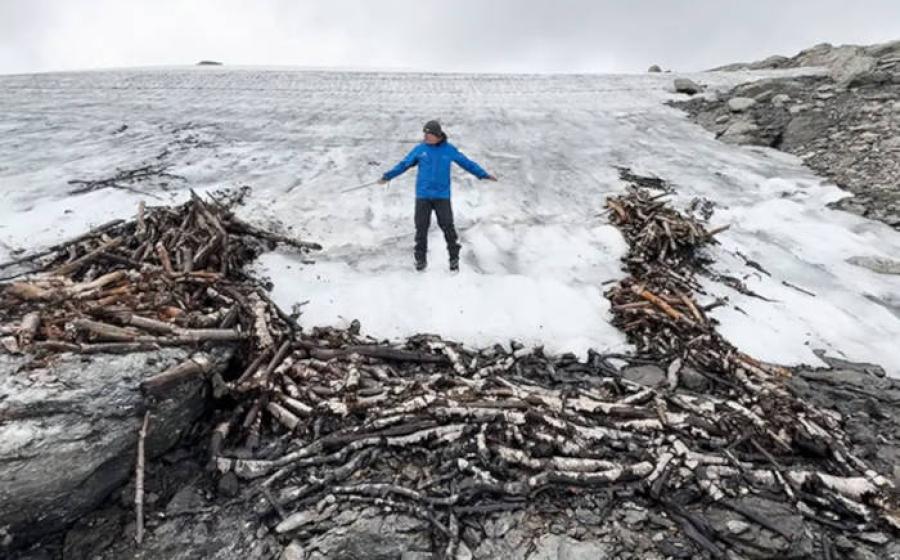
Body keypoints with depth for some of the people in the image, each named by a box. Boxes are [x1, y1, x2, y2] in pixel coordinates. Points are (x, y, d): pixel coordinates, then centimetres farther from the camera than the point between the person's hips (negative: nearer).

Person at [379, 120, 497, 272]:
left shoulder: (449, 150, 4)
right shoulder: (419, 149, 5)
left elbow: (467, 163, 10)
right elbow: (403, 164, 11)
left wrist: (484, 175, 6)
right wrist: (387, 176, 7)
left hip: (442, 195, -1)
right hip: (423, 195, 1)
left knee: (447, 226, -5)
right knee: (421, 227, 1)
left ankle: (454, 258, 9)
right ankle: (421, 259, 13)